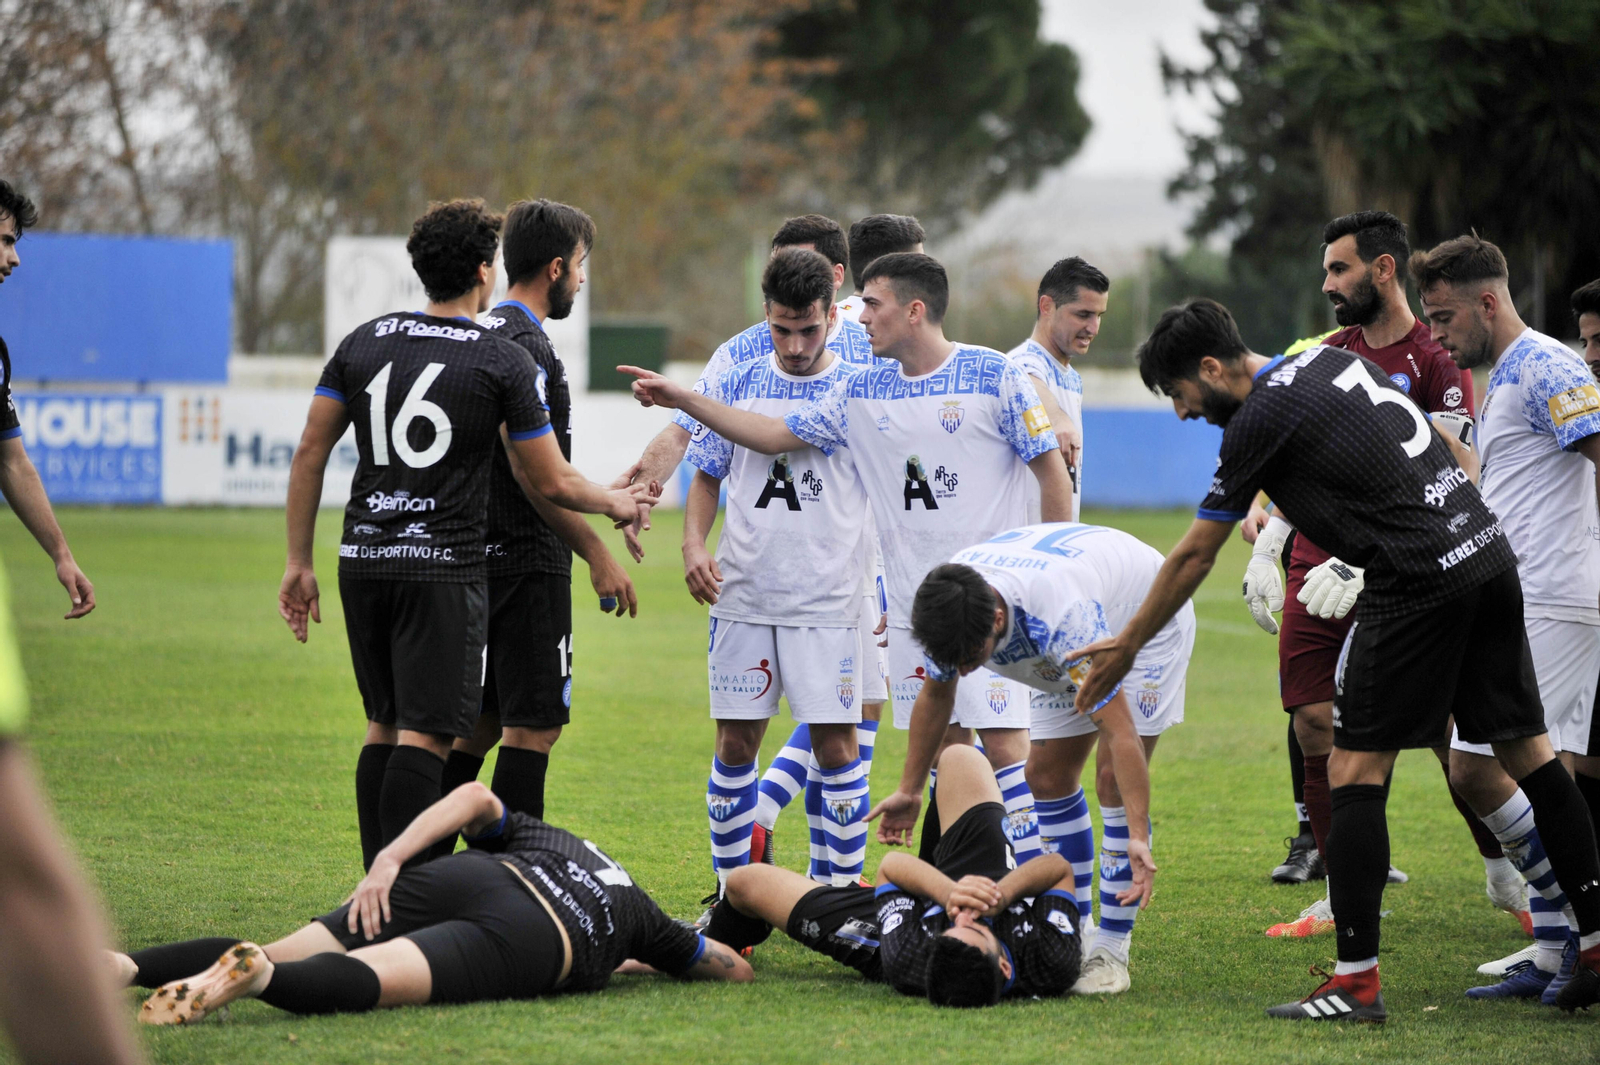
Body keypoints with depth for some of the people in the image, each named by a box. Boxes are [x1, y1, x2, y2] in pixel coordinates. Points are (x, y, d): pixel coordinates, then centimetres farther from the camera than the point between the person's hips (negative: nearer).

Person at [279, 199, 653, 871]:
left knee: (384, 725, 16)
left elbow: (310, 455, 9)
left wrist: (299, 563, 14)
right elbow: (552, 485, 0)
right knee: (423, 736, -8)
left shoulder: (364, 343, 9)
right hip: (444, 569, -5)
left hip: (363, 560, 6)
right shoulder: (504, 362, -4)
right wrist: (616, 503, 21)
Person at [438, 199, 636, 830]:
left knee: (480, 723, 14)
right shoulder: (526, 349, -16)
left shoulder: (481, 332, 16)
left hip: (473, 558, 10)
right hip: (527, 564, -10)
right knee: (534, 725, -6)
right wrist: (598, 554, -16)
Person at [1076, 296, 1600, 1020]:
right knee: (1525, 752, 11)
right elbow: (1448, 445, 23)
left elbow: (1193, 556, 1)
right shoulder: (1330, 359, 16)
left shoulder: (1260, 419, -6)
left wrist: (1127, 646, 12)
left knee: (1355, 771, -4)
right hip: (1489, 549, 9)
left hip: (1420, 580, -8)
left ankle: (1355, 980, -6)